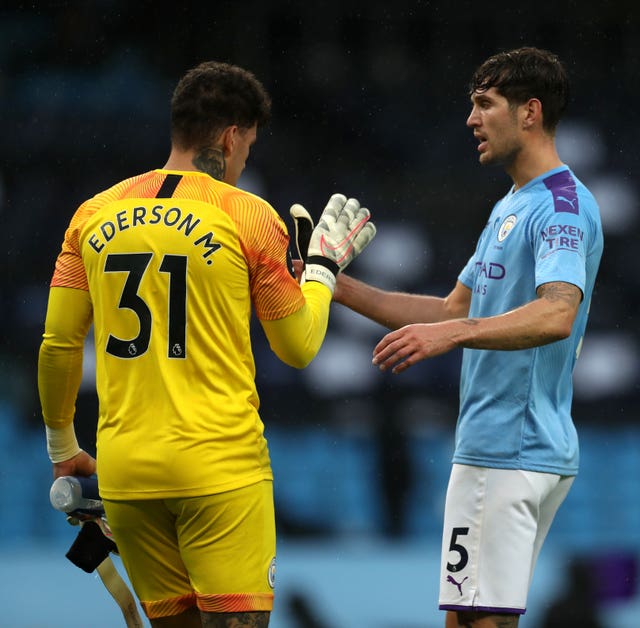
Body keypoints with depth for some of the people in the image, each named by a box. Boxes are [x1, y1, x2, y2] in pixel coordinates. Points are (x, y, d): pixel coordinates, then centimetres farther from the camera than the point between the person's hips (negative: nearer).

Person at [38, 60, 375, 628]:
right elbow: (298, 347, 5)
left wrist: (62, 446, 23)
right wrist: (323, 266, 21)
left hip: (124, 472, 5)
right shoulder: (248, 216, -3)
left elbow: (58, 345, 10)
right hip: (221, 469, -4)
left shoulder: (94, 215, 8)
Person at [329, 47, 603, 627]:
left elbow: (556, 315, -28)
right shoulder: (512, 205, 21)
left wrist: (451, 334, -40)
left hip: (512, 452, -10)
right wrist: (345, 290, 20)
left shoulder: (563, 204, -12)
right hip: (492, 446, 10)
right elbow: (455, 309, 26)